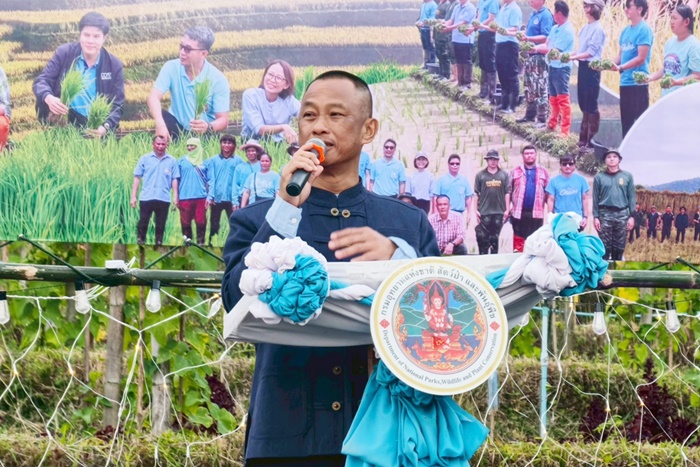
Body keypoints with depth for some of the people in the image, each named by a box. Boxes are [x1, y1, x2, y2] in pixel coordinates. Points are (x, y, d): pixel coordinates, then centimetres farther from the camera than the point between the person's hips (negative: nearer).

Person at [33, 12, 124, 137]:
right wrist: (48, 98, -31)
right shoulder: (64, 53, -1)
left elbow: (117, 106, -1)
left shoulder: (114, 65, 0)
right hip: (62, 118, -1)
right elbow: (41, 81, -5)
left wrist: (105, 127, -24)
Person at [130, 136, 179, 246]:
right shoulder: (145, 159, 4)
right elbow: (137, 178, 4)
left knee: (160, 225, 6)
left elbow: (174, 180, 5)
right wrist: (133, 196, -1)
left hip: (164, 198, 0)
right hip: (146, 197, 0)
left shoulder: (172, 161, 4)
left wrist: (175, 197, -2)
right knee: (143, 223, -1)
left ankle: (158, 244, 13)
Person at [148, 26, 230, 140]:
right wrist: (160, 124, -43)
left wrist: (209, 127, -40)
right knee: (162, 116, -28)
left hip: (204, 133, -2)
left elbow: (223, 120, -14)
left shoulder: (218, 79, -14)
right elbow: (154, 97, -22)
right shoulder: (172, 67, -10)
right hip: (177, 127, 2)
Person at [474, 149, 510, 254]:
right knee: (483, 237, -2)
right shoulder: (480, 175, 5)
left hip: (499, 212, 1)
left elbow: (507, 193, 7)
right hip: (484, 212, -1)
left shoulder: (503, 175, 8)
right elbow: (476, 194, 4)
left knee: (495, 238, 7)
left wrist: (507, 209, 1)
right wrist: (476, 210, -2)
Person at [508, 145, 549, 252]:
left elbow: (548, 194, 9)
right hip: (519, 213, -1)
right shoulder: (515, 172, 6)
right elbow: (508, 192, 5)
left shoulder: (543, 172, 8)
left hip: (536, 214, 1)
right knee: (518, 241, 1)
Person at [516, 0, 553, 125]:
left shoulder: (546, 15, -14)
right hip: (530, 54, 10)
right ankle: (530, 114, 26)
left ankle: (542, 119, -4)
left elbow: (546, 37, -21)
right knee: (529, 86, 16)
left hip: (540, 56, -10)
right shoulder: (533, 14, 14)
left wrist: (528, 38, -30)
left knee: (540, 89, -7)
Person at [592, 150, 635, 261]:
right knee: (605, 246, -2)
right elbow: (596, 198, 5)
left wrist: (631, 216, 0)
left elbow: (632, 197, 7)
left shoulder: (627, 176, 8)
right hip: (605, 214, -1)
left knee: (619, 247, 4)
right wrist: (595, 217, -2)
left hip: (622, 214, 1)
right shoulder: (599, 177, 6)